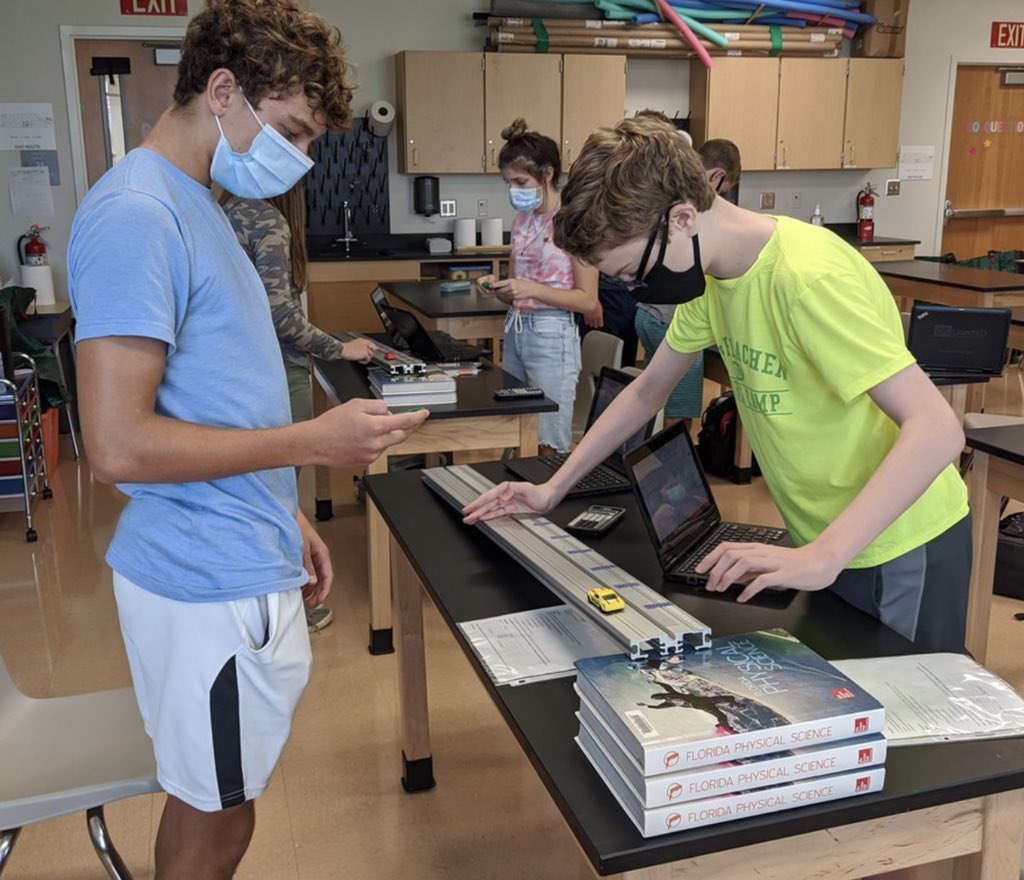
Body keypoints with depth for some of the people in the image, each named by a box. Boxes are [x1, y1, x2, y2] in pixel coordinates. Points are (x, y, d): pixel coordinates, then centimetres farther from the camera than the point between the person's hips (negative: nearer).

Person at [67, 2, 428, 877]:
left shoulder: (193, 204, 11)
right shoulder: (136, 215, -19)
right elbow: (120, 444, -24)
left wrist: (281, 515, 17)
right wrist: (315, 441, -18)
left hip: (234, 559, 9)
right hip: (211, 583, -9)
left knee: (206, 801, 22)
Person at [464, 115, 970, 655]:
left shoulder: (807, 277, -28)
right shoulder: (710, 271, -2)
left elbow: (937, 431, -33)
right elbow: (648, 391, 10)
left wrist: (821, 557, -41)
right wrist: (553, 490, 4)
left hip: (900, 553, -7)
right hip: (824, 541, 8)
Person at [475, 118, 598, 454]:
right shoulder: (522, 220, 10)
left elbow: (588, 300, -13)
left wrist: (533, 289, -21)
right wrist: (498, 287, -4)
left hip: (551, 335, -7)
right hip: (515, 331, 7)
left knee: (550, 445, -1)